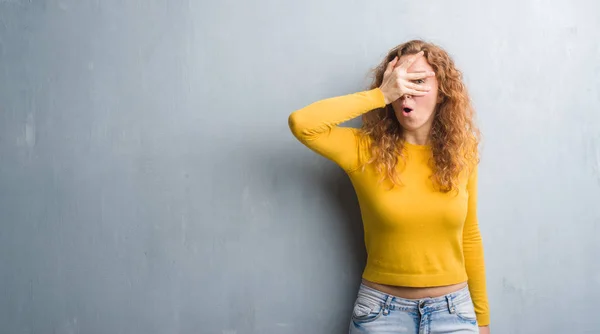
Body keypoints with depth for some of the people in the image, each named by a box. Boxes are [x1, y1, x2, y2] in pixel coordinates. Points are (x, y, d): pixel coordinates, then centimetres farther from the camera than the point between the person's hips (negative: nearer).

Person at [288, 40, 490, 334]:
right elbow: (301, 123, -26)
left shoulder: (461, 154, -2)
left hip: (453, 310, 2)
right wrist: (380, 95, -22)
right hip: (381, 310, -1)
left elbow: (469, 238, 5)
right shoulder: (366, 150, -9)